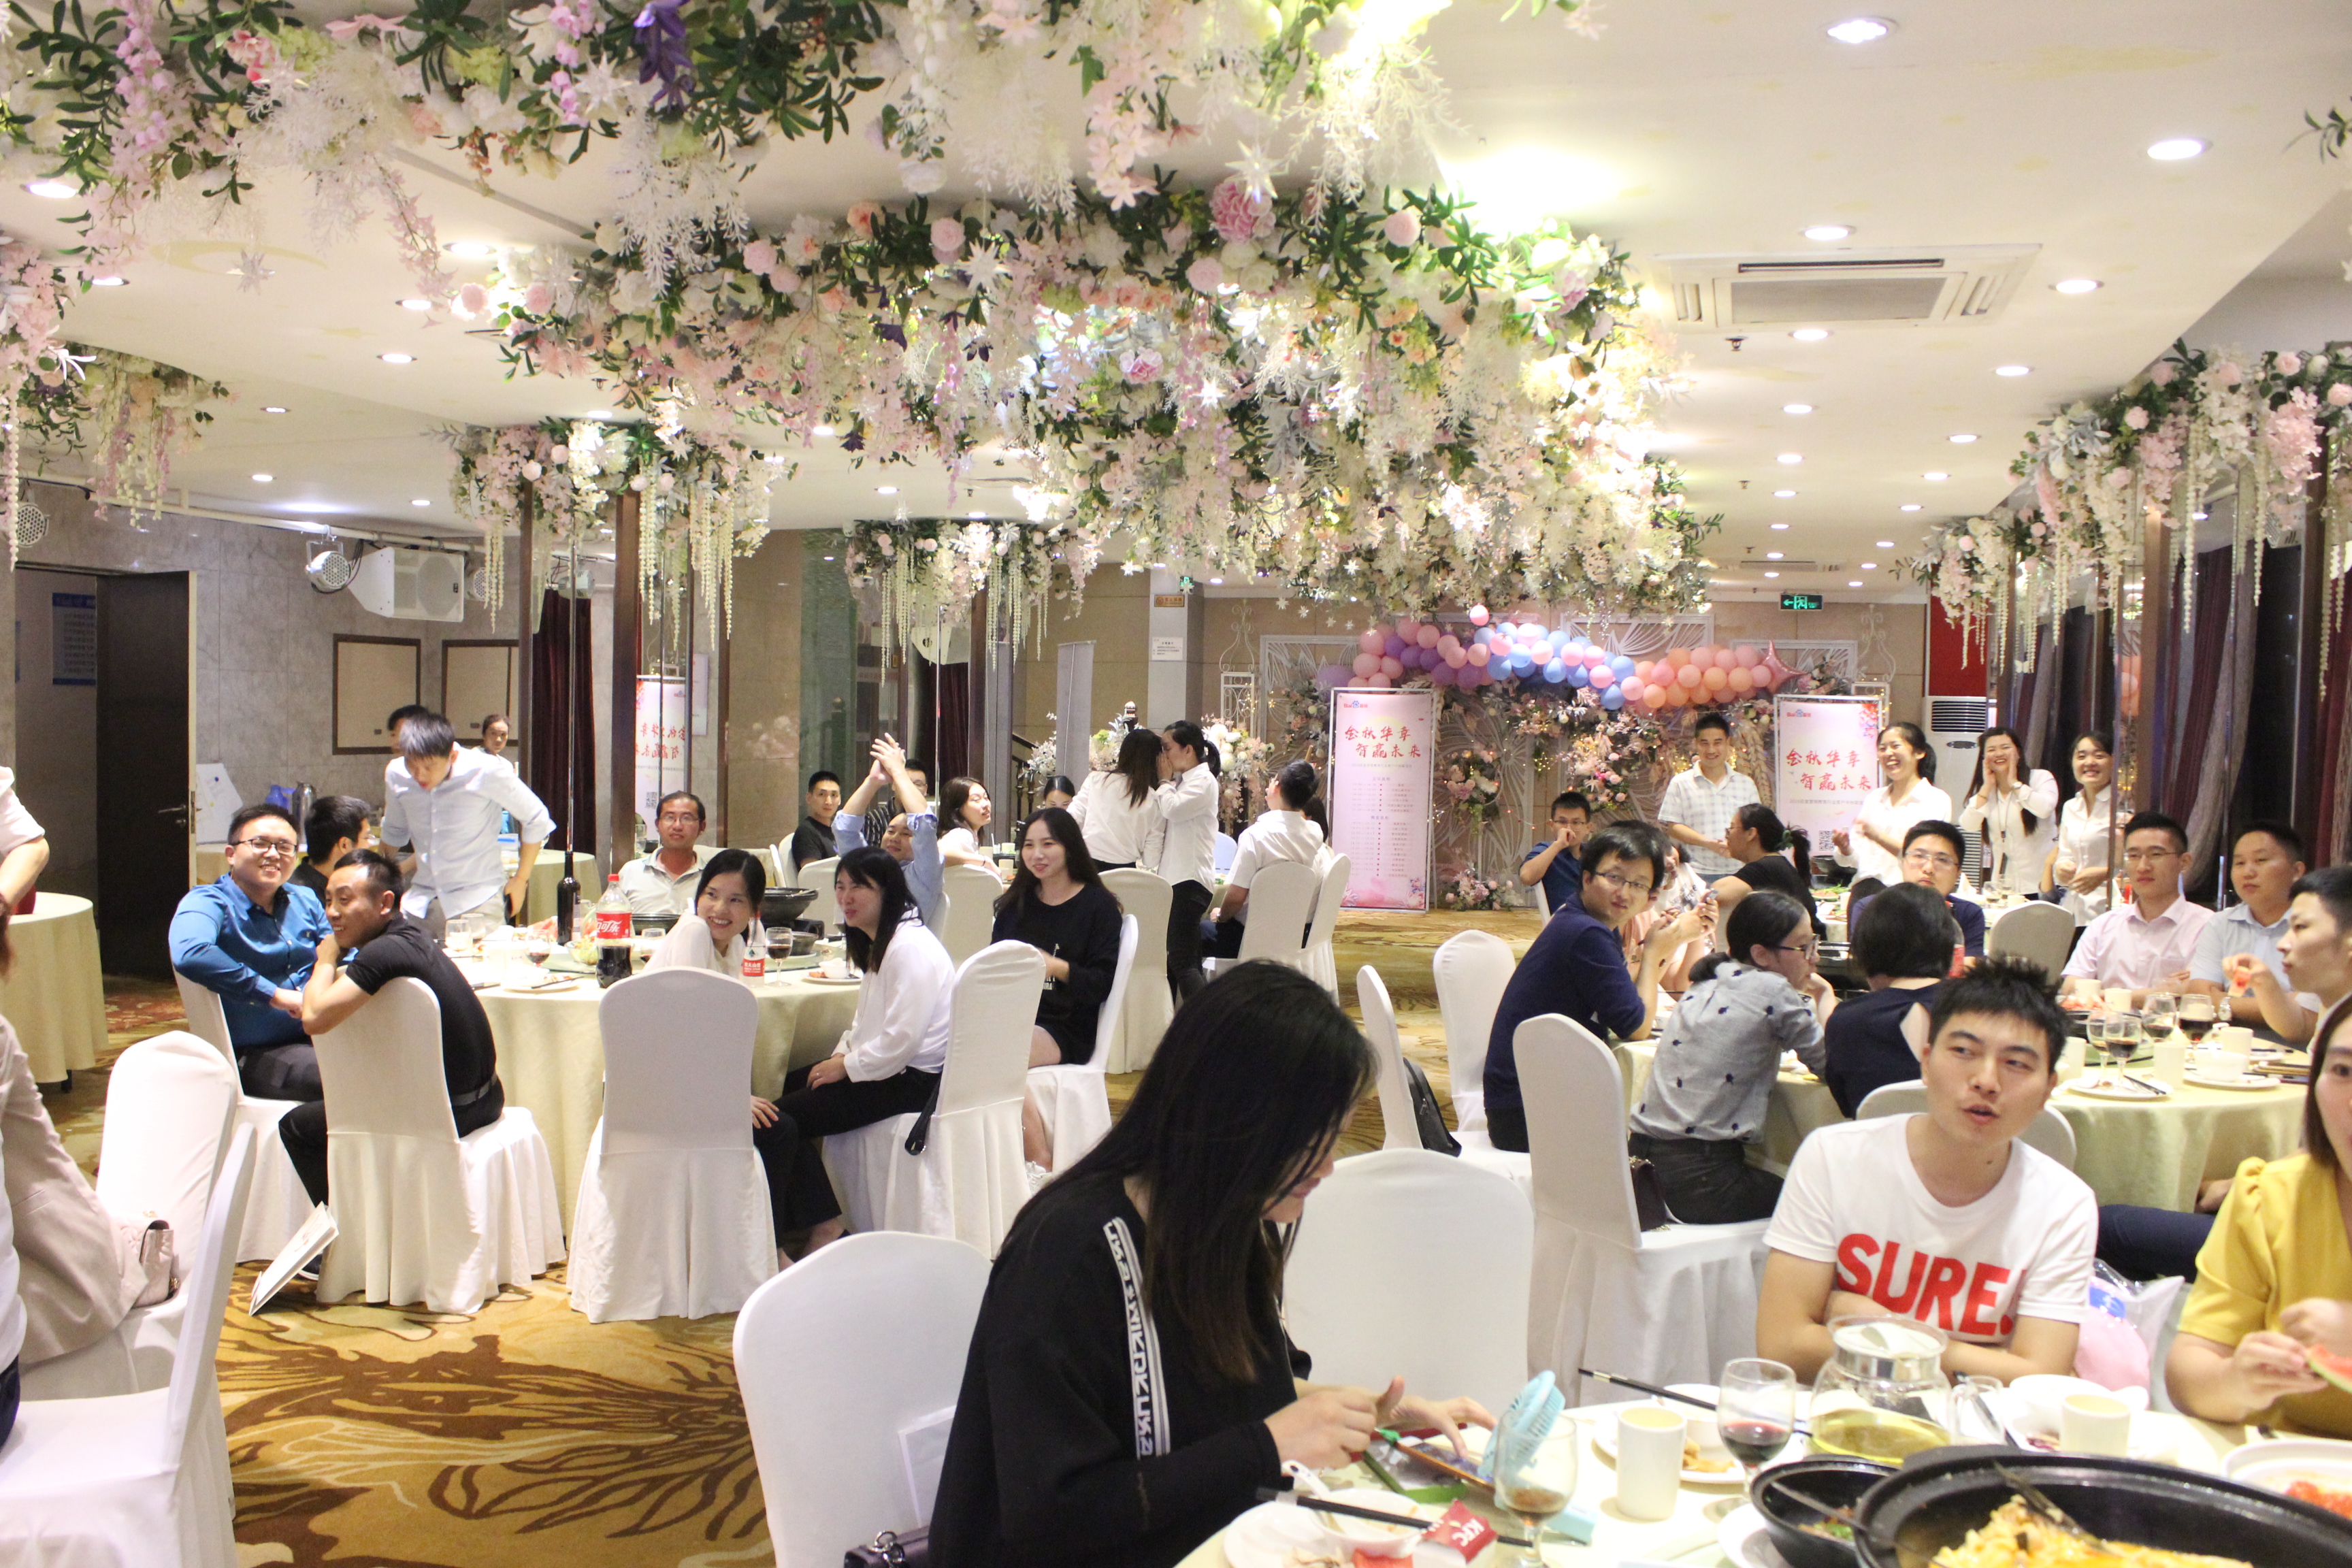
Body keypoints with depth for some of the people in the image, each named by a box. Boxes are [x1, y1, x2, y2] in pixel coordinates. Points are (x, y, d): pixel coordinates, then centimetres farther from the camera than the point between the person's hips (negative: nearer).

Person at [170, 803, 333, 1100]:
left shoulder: (305, 901, 16)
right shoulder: (209, 902, -5)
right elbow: (189, 955, -26)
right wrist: (274, 995, -25)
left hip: (317, 1037, 7)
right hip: (253, 1056, -7)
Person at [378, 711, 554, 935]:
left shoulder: (486, 772, -14)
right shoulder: (396, 775, -2)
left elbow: (536, 820, -1)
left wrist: (521, 879, 4)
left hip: (478, 901, -4)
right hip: (421, 899, 4)